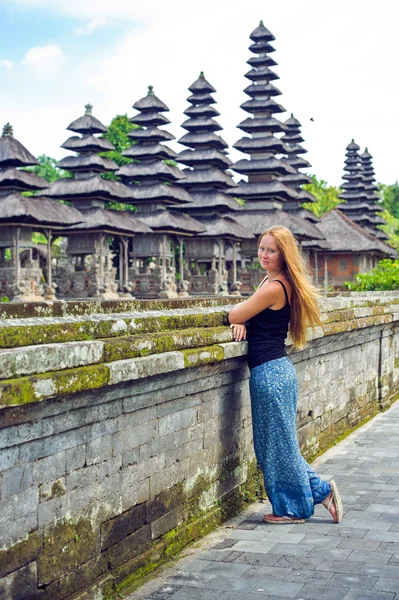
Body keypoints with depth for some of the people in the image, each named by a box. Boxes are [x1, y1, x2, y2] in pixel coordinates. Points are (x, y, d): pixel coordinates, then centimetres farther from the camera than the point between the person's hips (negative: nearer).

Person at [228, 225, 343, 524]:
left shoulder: (273, 287, -16)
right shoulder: (278, 282, 14)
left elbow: (234, 315, -10)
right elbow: (245, 317, 17)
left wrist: (239, 314, 13)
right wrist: (243, 322, -5)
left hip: (270, 373, -10)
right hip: (279, 368, 10)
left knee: (278, 443, 3)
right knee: (279, 443, 17)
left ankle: (295, 508, 16)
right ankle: (320, 490, 24)